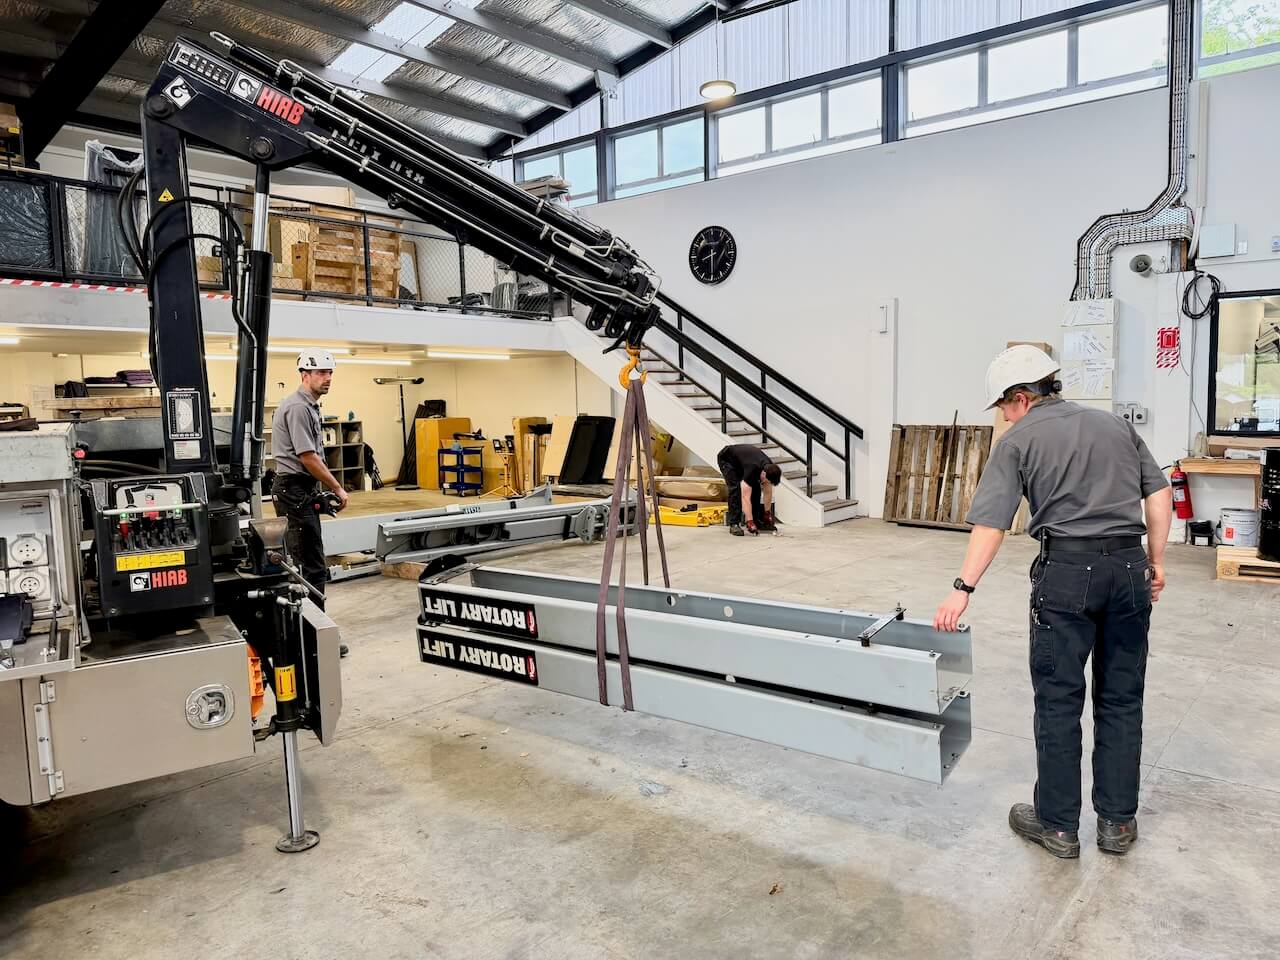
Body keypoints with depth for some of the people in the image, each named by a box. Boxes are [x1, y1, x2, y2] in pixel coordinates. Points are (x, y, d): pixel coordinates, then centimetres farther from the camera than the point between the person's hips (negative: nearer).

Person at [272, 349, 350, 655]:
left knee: (299, 562, 14)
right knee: (313, 567, -10)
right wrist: (338, 489, -10)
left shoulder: (309, 405, 17)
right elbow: (308, 458, -18)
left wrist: (326, 489, 16)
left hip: (301, 491, 11)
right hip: (296, 491, -11)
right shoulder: (298, 407, -15)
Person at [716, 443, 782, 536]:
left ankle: (756, 519, 6)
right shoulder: (752, 469, -42)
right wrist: (750, 522, -44)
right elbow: (746, 497, -42)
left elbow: (768, 492, -6)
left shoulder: (770, 469, -22)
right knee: (735, 489, -23)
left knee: (756, 488, -5)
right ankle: (734, 524, -19)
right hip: (726, 458, -7)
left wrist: (767, 514, -2)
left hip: (741, 459, 7)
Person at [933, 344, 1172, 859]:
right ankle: (1117, 821, 23)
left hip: (1067, 571, -5)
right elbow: (1159, 495, 9)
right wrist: (1156, 562, 15)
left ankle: (1057, 825, 14)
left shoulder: (1018, 441, -1)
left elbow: (991, 524, -10)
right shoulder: (1115, 424, 14)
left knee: (1058, 701, 5)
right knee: (1121, 699, 13)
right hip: (1129, 568, 5)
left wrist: (962, 590, -13)